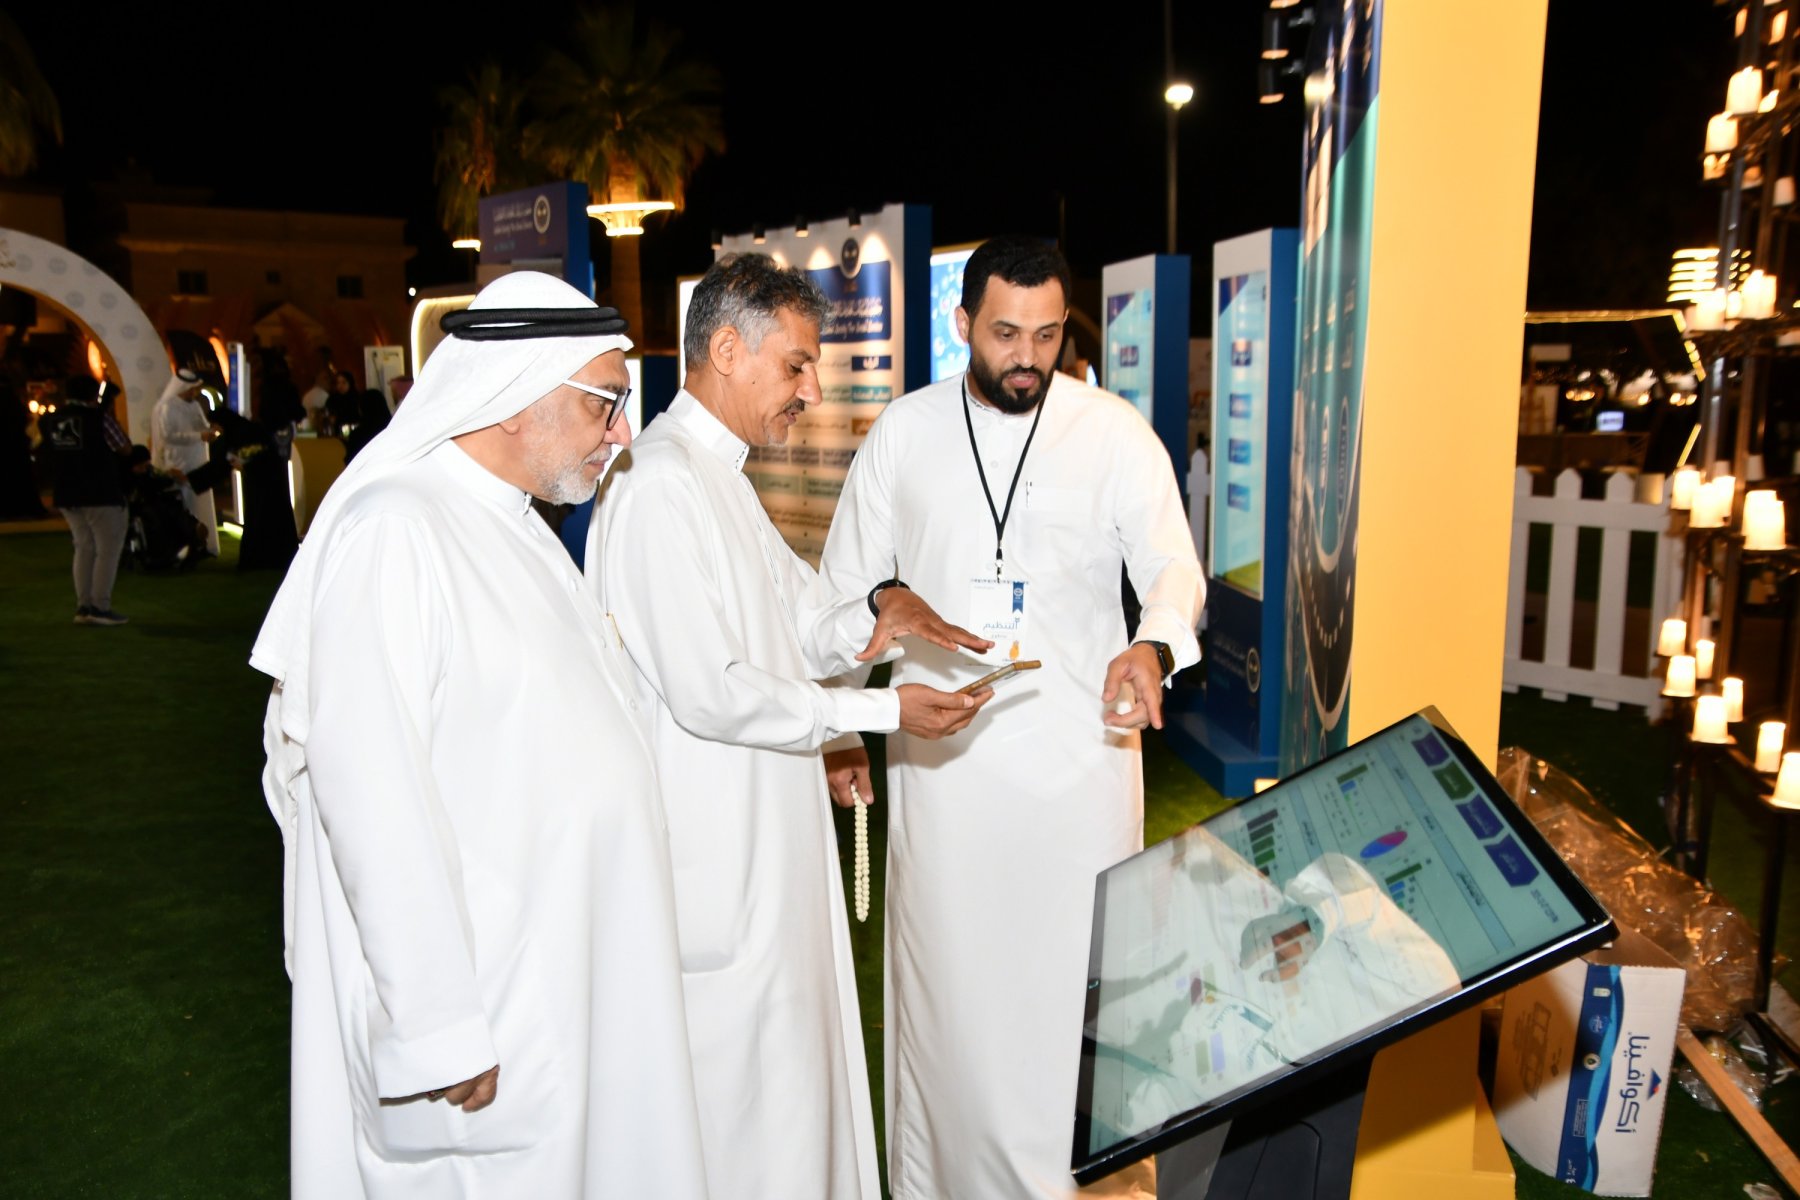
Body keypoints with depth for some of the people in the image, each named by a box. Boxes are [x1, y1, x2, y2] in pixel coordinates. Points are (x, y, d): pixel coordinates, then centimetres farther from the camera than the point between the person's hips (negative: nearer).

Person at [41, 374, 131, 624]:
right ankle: (100, 607, -6)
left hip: (67, 495, 6)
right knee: (108, 549, 0)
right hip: (101, 494, -6)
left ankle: (83, 606, 10)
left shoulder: (49, 421, 6)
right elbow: (124, 447, -4)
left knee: (84, 548, 14)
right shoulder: (99, 417, -11)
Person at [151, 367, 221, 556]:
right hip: (178, 467, -7)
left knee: (201, 508, 8)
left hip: (197, 464, 7)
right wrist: (200, 436, -26)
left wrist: (210, 429, -6)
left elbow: (202, 427, 19)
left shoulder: (195, 405, 11)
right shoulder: (166, 407, -11)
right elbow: (169, 435, -21)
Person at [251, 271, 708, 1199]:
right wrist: (439, 1028, -21)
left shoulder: (516, 529, 12)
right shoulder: (395, 530, -18)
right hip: (482, 1013, -9)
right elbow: (370, 789, -23)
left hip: (571, 973, 9)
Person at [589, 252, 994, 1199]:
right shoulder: (661, 484, -19)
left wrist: (877, 608, -6)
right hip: (715, 847, -10)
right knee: (740, 1076, 5)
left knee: (788, 1056, 20)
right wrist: (882, 711, -16)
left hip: (766, 839, 10)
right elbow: (710, 693, -24)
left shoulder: (717, 474, 14)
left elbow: (799, 632, 15)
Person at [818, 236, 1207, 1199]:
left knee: (1083, 973, 6)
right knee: (945, 974, 10)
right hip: (939, 752, 1)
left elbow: (1172, 566, -7)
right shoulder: (904, 432, 3)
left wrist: (1152, 647, -30)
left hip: (1080, 749, -1)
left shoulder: (1115, 432, -1)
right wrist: (838, 726, 6)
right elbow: (845, 586, 9)